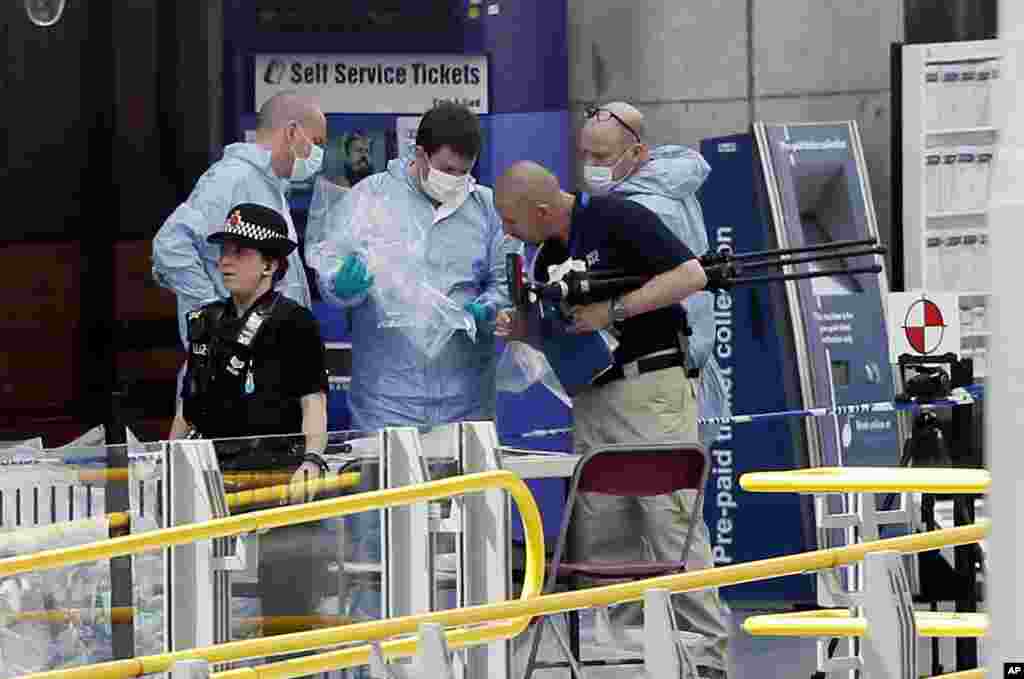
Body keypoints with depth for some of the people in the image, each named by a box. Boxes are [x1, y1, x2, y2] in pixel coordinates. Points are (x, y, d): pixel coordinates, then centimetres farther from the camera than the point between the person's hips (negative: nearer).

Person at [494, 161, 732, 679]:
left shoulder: (616, 219, -10)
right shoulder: (549, 257, 14)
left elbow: (692, 275, -15)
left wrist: (614, 310, -18)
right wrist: (518, 329, 3)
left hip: (652, 388, -9)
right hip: (593, 398, 9)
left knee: (672, 521, -11)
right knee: (601, 534, 4)